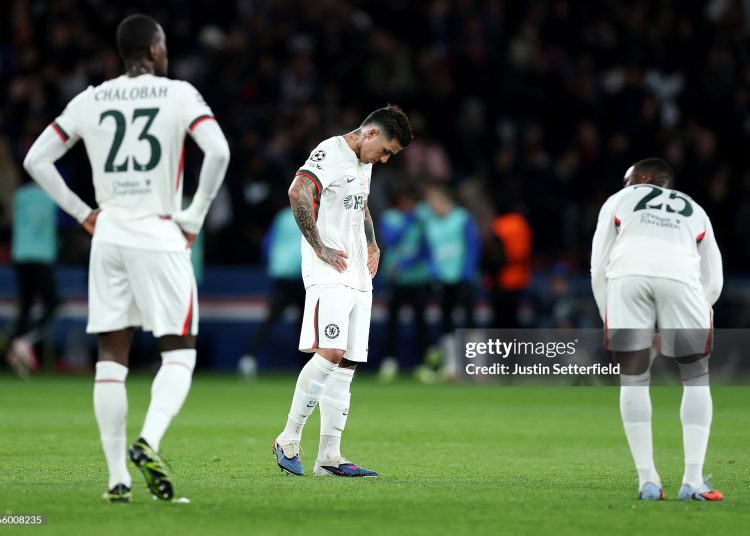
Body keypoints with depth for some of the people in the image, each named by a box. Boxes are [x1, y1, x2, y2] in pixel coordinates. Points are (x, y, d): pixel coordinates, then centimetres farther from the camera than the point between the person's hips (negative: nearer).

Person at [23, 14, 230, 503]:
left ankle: (118, 477, 3)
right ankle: (149, 442, -20)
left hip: (109, 239, 4)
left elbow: (36, 159, 9)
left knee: (112, 356, 7)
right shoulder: (178, 95, -3)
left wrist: (83, 213, 14)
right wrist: (194, 217, -6)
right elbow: (218, 152, -16)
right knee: (179, 352, 4)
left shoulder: (90, 101, 8)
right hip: (160, 238, -4)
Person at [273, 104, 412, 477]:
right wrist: (320, 248, -22)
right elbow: (298, 193, -25)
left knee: (345, 366, 5)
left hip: (358, 277, 9)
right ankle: (288, 440, -9)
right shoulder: (330, 153, -10)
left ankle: (329, 457, 5)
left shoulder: (364, 164, 21)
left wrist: (372, 246, 23)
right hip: (328, 275, -9)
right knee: (330, 353, -20)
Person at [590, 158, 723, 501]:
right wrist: (675, 327, 32)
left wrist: (609, 319, 29)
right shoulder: (694, 211, 35)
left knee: (633, 378, 12)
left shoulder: (619, 201, 30)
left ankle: (648, 481, 5)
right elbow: (713, 283, 27)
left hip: (627, 277, 0)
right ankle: (693, 481, 3)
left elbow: (599, 269, 20)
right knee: (696, 379, 13)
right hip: (680, 279, 1)